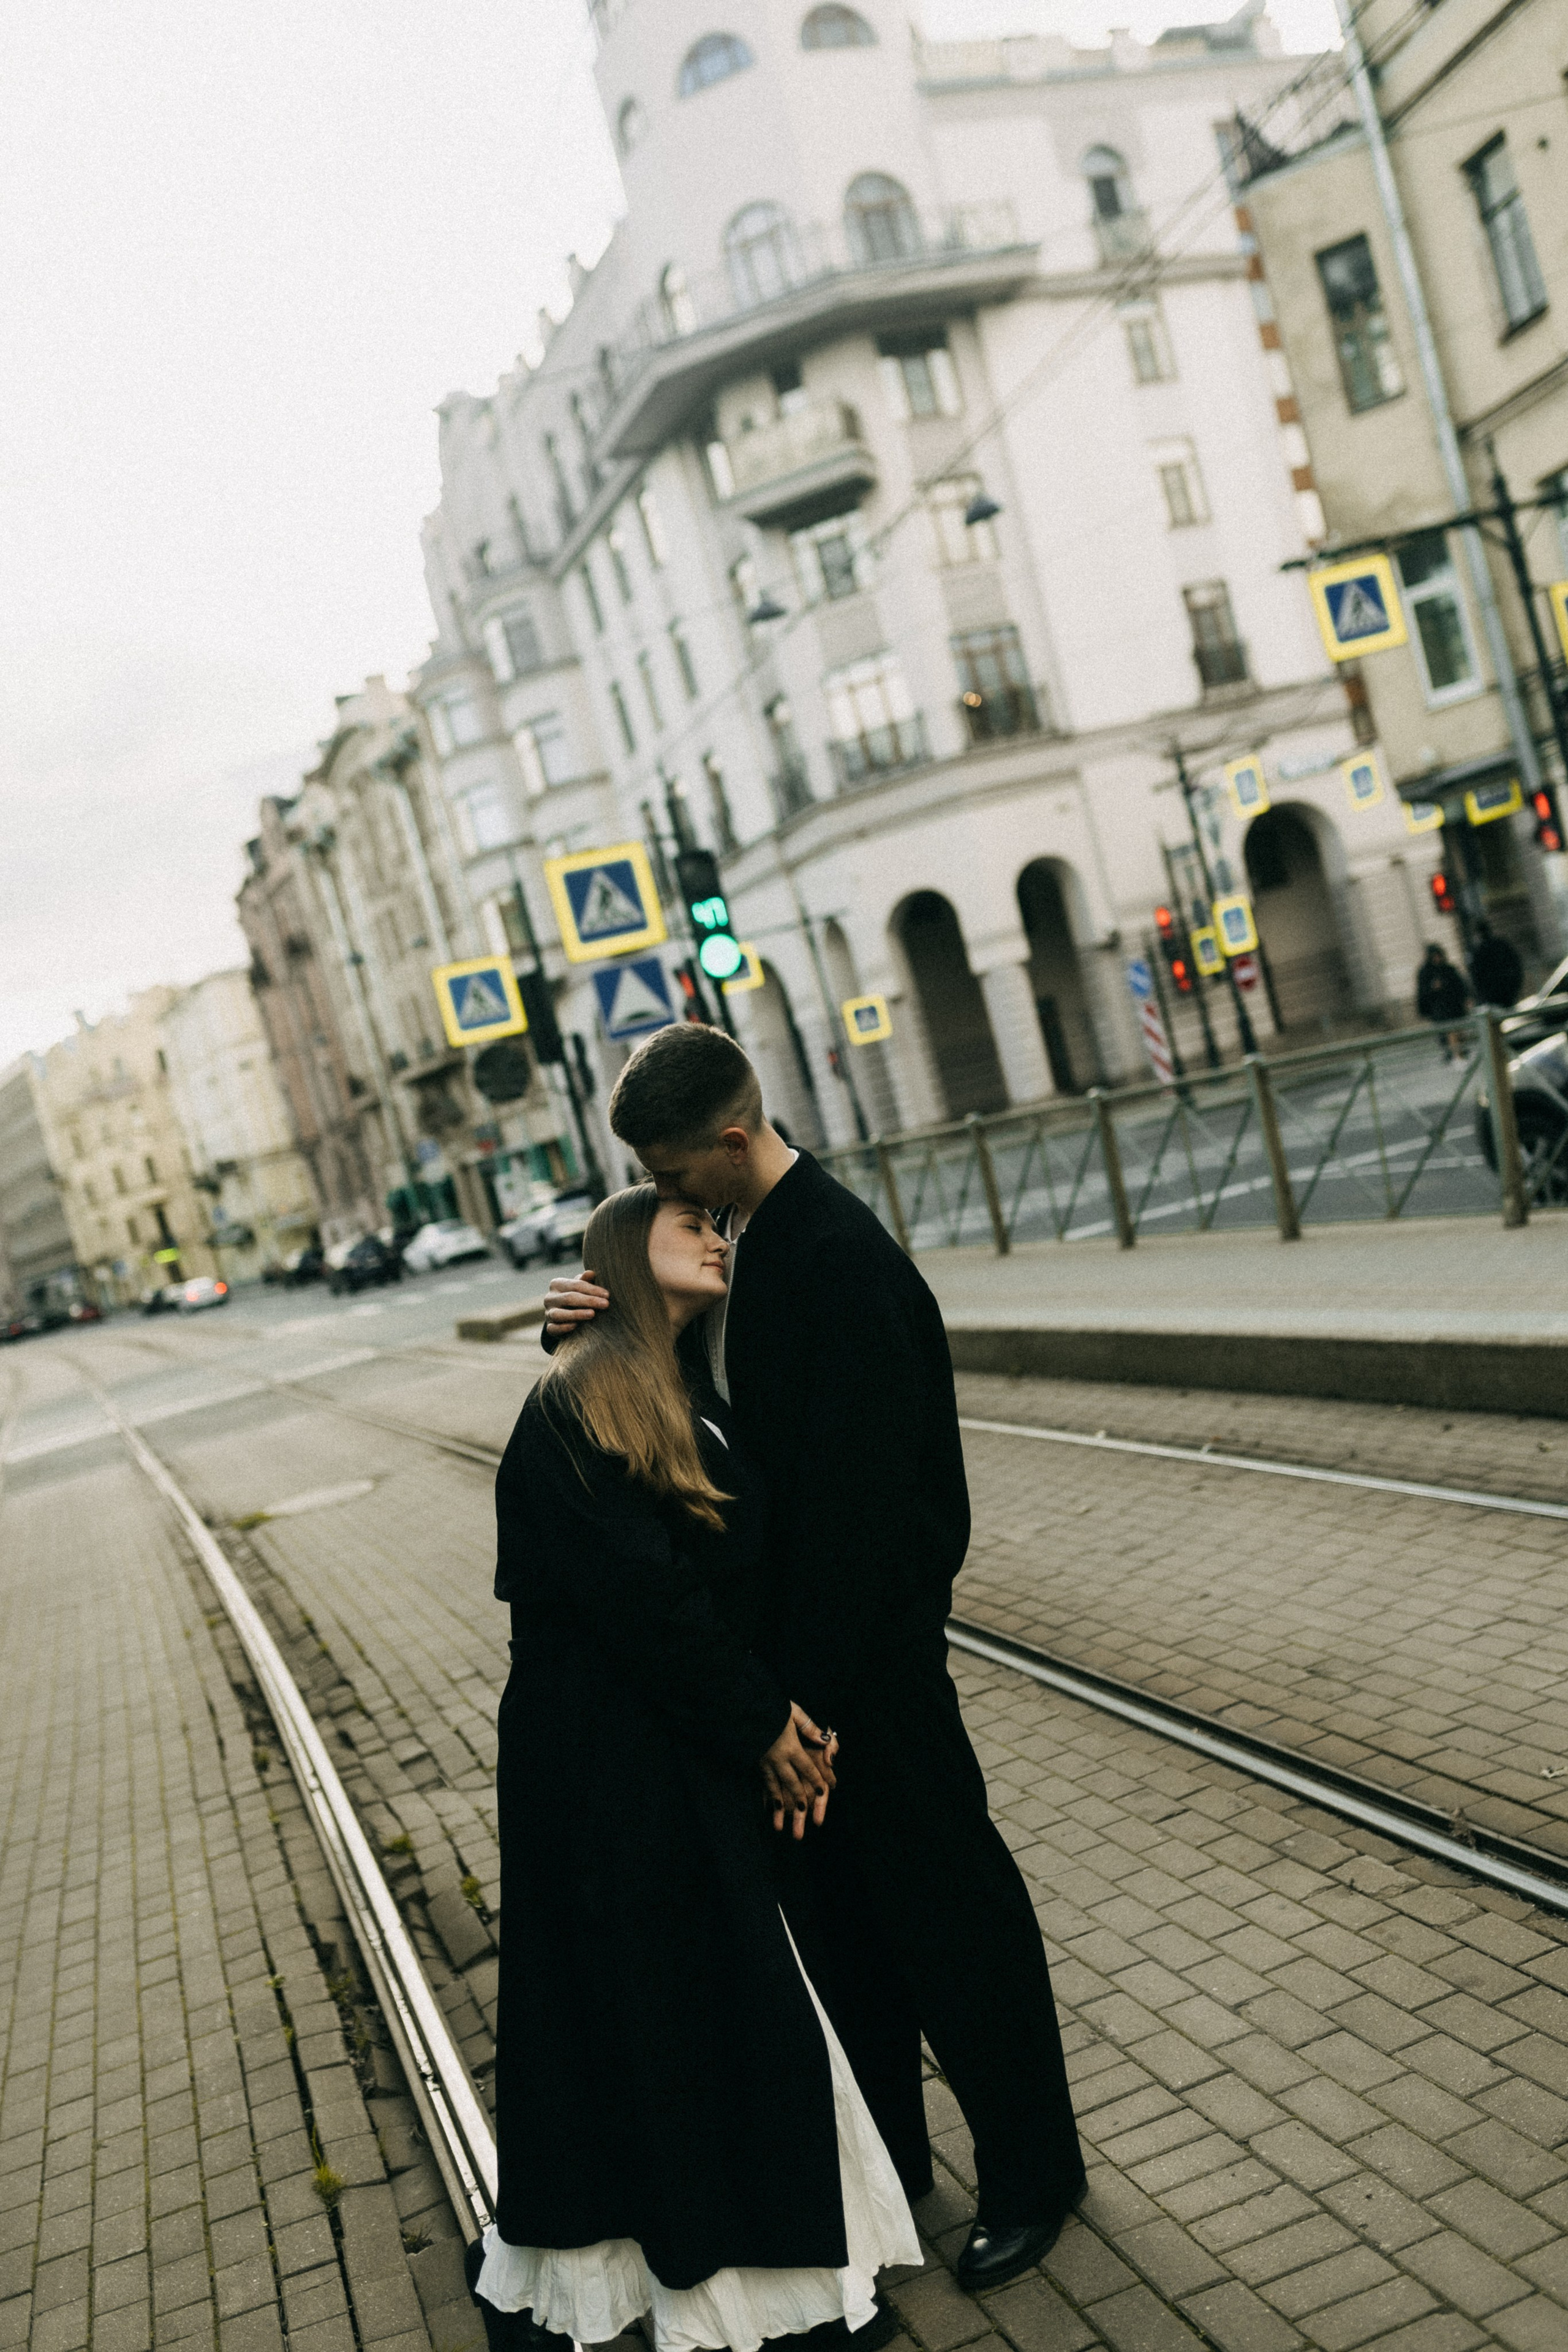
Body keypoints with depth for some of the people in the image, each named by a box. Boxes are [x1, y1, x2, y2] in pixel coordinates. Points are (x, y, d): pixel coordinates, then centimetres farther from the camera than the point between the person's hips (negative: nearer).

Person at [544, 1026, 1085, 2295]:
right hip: (785, 1631, 9)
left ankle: (1032, 2172, 29)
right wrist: (589, 1321, -12)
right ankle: (886, 2148, 40)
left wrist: (810, 1698, -22)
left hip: (871, 1643, -9)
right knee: (832, 1901, 21)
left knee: (943, 1899, 9)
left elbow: (856, 1499, -26)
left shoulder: (844, 1263, -26)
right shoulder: (719, 1237, 3)